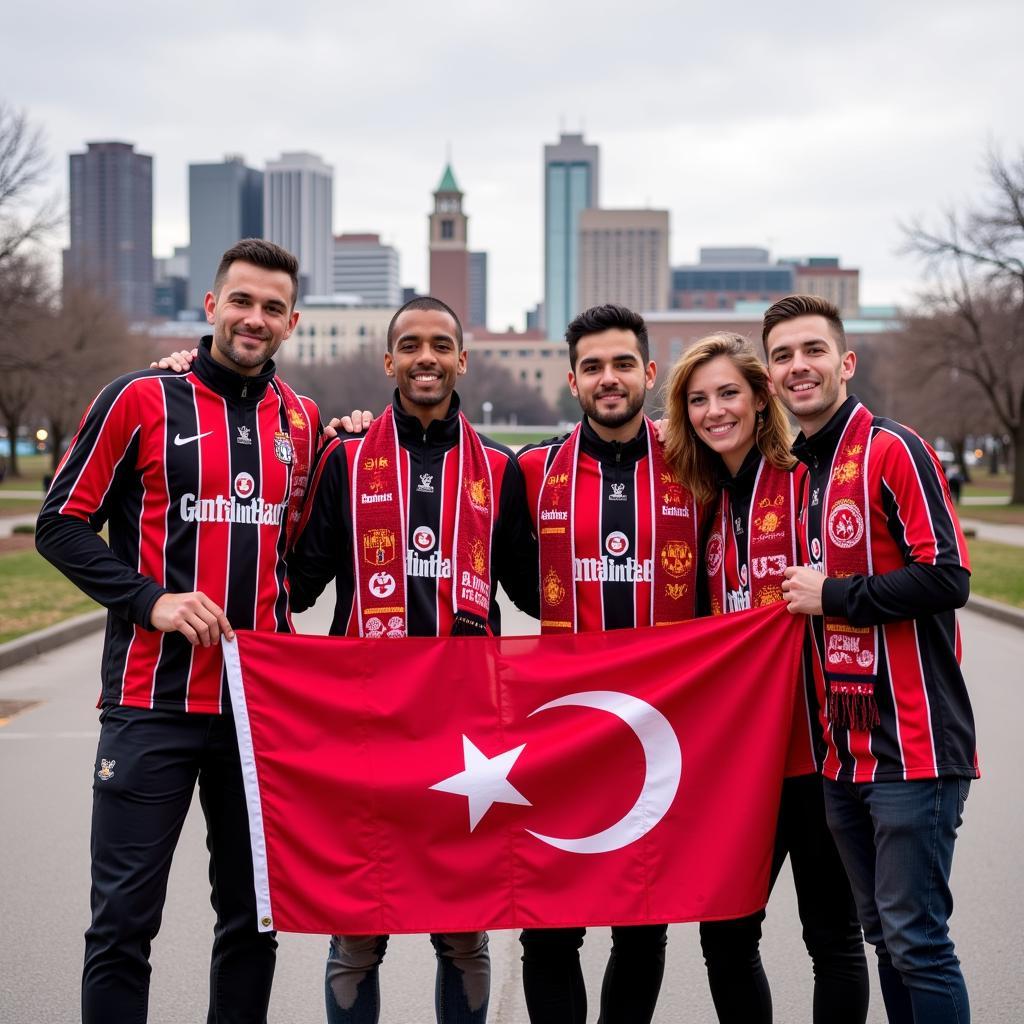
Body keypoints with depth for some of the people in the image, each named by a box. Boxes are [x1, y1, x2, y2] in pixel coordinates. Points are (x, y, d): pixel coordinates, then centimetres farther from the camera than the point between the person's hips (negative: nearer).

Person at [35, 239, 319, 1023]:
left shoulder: (301, 421, 10)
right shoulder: (142, 399, -3)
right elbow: (62, 524, -4)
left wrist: (280, 613, 7)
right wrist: (152, 601, -14)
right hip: (153, 699, -4)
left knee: (254, 913, 12)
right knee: (125, 917, -1)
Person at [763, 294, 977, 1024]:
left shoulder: (892, 450, -10)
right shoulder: (802, 473, 14)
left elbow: (947, 578, -18)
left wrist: (831, 595, -13)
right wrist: (795, 594, 8)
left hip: (912, 745, -8)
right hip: (846, 751, 8)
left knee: (916, 939, -6)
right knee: (883, 933, 13)